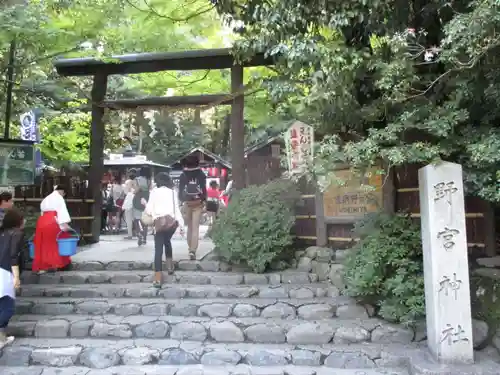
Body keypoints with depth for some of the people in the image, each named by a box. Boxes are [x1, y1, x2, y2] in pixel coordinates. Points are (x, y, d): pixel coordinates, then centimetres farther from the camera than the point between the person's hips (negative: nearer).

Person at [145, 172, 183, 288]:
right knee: (167, 241, 30)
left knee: (158, 250, 0)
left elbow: (149, 209, 4)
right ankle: (170, 266, 33)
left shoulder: (154, 191, 5)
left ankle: (158, 279, -5)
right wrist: (181, 224, 8)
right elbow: (176, 209, 8)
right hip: (172, 221, 3)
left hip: (160, 222, -3)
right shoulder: (172, 192, 11)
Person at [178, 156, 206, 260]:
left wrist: (181, 203, 7)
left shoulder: (182, 175, 0)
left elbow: (180, 190, 1)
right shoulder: (201, 175, -3)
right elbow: (204, 190, -3)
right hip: (198, 203, -2)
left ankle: (191, 248, 25)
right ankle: (192, 250, -12)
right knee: (195, 228, -2)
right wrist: (204, 202, 4)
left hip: (186, 203, 2)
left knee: (189, 227, 17)